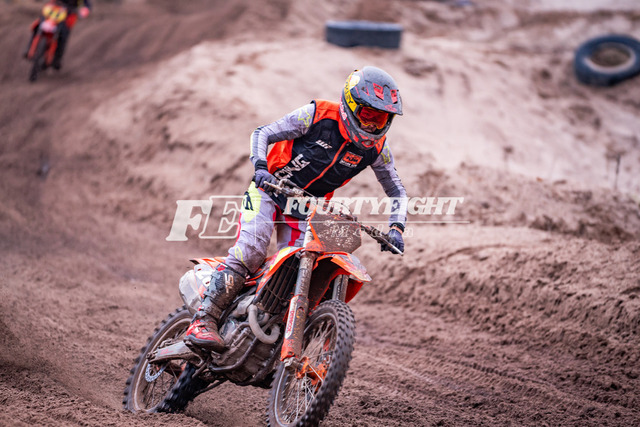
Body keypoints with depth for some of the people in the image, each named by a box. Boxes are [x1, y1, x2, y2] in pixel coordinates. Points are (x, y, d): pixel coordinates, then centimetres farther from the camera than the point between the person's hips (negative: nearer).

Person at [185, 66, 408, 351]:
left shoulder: (376, 147, -5)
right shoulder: (318, 115, -16)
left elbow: (397, 190, 8)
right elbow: (262, 134, -11)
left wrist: (396, 228, -8)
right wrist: (260, 167, -30)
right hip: (269, 189, -5)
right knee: (251, 250, -25)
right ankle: (202, 321, -29)